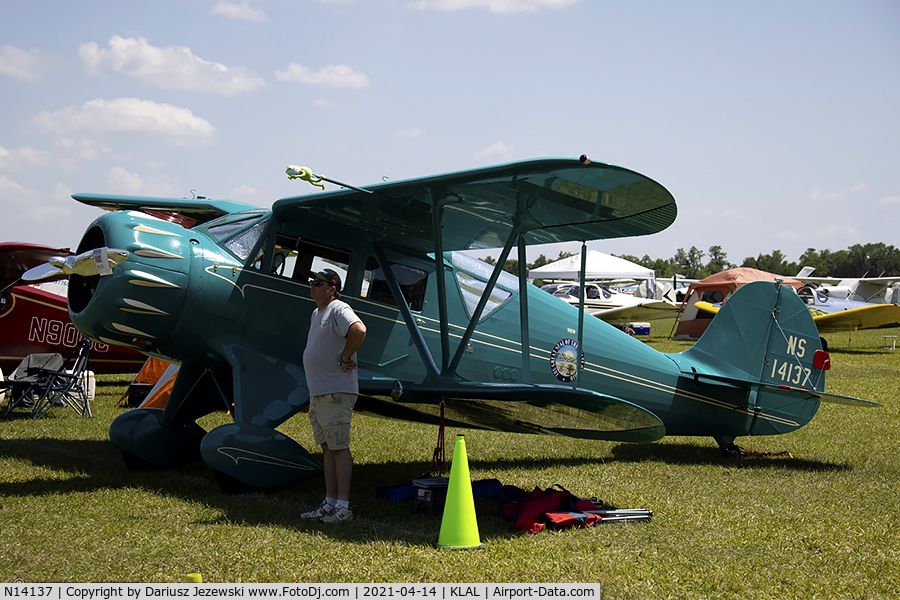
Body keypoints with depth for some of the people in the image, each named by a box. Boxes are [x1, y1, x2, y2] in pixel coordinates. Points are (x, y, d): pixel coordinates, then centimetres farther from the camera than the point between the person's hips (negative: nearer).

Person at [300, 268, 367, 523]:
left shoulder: (339, 310, -14)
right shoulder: (316, 313, 18)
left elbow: (359, 330, -34)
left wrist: (345, 359, -21)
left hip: (336, 393, -10)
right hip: (317, 394, 10)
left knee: (339, 447, -8)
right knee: (327, 448, 12)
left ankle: (343, 506, -5)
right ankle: (329, 502, 17)